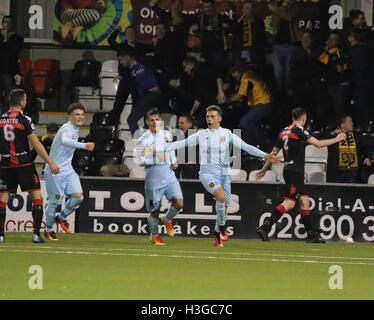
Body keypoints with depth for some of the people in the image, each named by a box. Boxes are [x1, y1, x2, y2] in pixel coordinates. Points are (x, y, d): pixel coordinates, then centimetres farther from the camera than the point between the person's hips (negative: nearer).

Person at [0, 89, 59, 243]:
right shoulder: (24, 119, -9)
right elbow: (36, 144, -12)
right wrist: (50, 163, -9)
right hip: (24, 164, -4)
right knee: (37, 197, 2)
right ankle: (36, 233, -6)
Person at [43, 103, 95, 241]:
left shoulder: (74, 129, 11)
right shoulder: (67, 129, -20)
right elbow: (65, 140, -43)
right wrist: (84, 145, -57)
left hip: (67, 170, 8)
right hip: (55, 171, -8)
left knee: (78, 196, -5)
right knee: (54, 201, -1)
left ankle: (61, 218, 18)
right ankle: (49, 230, 17)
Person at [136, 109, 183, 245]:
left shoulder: (166, 134, 8)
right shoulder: (144, 140, -8)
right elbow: (140, 161, -11)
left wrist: (174, 161, 14)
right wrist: (155, 159, -20)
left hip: (169, 174, 4)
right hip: (153, 176, -4)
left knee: (179, 202, -13)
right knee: (155, 210, 3)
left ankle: (167, 219, 18)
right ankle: (154, 235, 26)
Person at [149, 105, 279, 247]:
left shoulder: (227, 135, 4)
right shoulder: (201, 135, 6)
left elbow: (247, 147, -2)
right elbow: (179, 144, 9)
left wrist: (265, 156, -14)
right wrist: (156, 149, 5)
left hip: (224, 174, 2)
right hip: (207, 173, -2)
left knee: (224, 209, 1)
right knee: (221, 196, -30)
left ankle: (217, 235, 28)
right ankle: (222, 227, -10)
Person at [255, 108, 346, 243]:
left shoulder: (284, 131, 12)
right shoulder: (299, 130, -12)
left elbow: (274, 152, 17)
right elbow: (318, 143, -16)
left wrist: (264, 169, 24)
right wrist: (337, 139, -4)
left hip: (288, 170, 9)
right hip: (295, 172, -9)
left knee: (304, 200, 11)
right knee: (289, 203, -13)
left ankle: (312, 234, 12)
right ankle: (265, 227, -19)